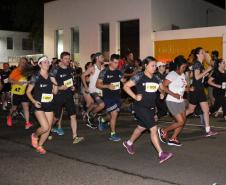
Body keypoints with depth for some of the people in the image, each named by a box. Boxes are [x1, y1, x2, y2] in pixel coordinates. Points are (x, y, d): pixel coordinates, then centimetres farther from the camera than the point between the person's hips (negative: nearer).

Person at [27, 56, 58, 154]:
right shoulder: (36, 77, -8)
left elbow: (55, 92, 11)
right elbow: (28, 92, -4)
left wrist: (55, 83, -8)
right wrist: (34, 101, -18)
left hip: (49, 105, 5)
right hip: (39, 106, -5)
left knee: (48, 128, 5)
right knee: (45, 127, -16)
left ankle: (39, 145, 25)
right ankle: (35, 136, 16)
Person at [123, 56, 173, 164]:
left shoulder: (155, 78, 8)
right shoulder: (139, 77, -11)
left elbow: (162, 88, 17)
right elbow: (126, 86, -9)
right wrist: (135, 97, -16)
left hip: (151, 108, 7)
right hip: (141, 107, -7)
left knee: (141, 127, 21)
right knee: (153, 128, -15)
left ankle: (128, 143, 45)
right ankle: (161, 154, -13)